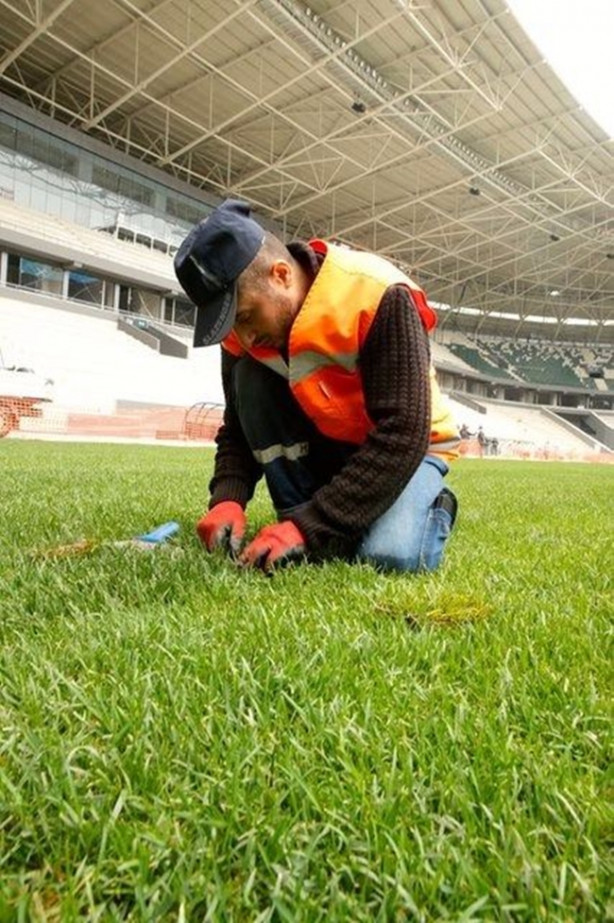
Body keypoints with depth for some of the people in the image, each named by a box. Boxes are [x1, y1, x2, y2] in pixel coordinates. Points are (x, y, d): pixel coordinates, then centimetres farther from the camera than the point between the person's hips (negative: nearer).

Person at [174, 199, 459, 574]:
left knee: (389, 555, -32)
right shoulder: (246, 325, -12)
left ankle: (434, 509, 5)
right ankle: (299, 527, -12)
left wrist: (310, 526, -39)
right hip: (324, 442, 5)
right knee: (249, 378, -20)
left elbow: (402, 436, -35)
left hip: (408, 446, -4)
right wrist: (228, 500, -25)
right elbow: (238, 428, -5)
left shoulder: (379, 298, -30)